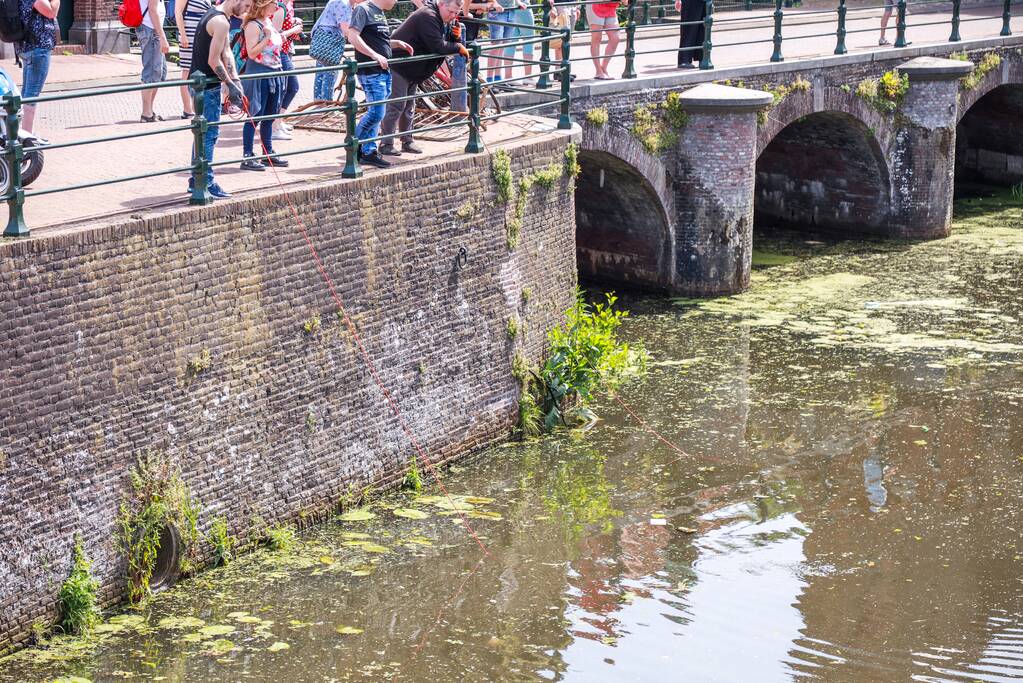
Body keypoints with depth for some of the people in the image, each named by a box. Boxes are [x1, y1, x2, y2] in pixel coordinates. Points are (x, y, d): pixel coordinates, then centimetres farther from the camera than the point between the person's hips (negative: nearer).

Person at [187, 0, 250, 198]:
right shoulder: (221, 22, -19)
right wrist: (231, 84, -13)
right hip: (207, 86, -10)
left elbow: (226, 52, 10)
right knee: (209, 133, -5)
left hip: (200, 83, 10)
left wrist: (234, 80, 1)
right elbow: (214, 61, -21)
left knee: (203, 133, 17)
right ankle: (206, 183, -2)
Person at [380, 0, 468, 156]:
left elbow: (444, 43, 13)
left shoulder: (438, 20, 11)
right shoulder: (428, 16, -22)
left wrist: (455, 36, -8)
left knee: (409, 106, 15)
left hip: (412, 70, 11)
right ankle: (386, 144, -6)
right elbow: (437, 46, -30)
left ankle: (407, 141, 23)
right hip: (398, 67, -11)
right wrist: (458, 48, -19)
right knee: (396, 106, -10)